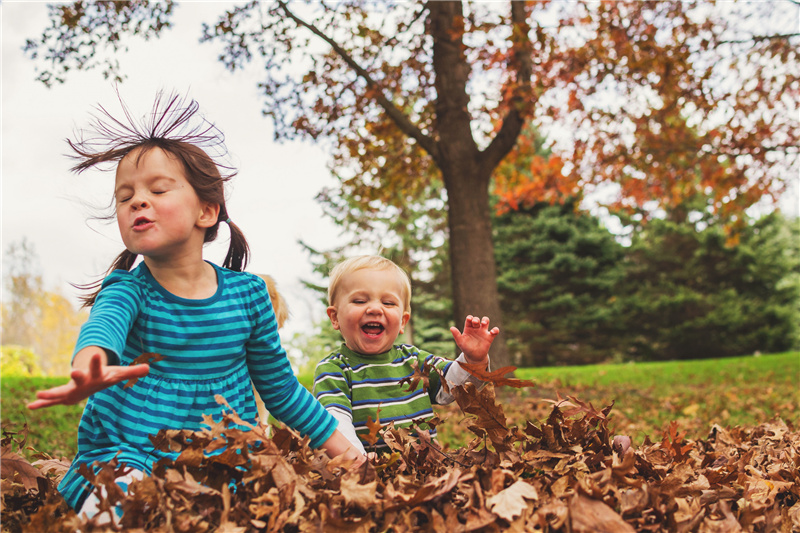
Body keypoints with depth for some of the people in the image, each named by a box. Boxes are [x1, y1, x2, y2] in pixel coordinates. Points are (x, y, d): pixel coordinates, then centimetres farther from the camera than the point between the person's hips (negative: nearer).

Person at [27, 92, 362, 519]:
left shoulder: (246, 292, 3)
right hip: (126, 455, -3)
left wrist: (339, 445, 14)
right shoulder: (128, 287, -3)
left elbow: (279, 386, 14)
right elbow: (104, 322, -30)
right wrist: (89, 367, -55)